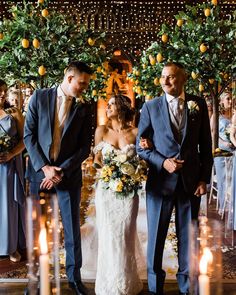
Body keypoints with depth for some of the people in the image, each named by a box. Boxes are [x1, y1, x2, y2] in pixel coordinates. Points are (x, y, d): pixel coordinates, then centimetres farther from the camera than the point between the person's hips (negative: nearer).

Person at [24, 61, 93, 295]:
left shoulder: (83, 108, 2)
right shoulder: (39, 97, 0)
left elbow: (85, 147, 0)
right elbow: (29, 135, -2)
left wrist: (61, 171, -11)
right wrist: (44, 167, -11)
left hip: (69, 175, 0)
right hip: (40, 171, 0)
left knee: (72, 228, 6)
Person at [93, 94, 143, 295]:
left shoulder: (135, 132, 2)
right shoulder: (102, 130, 5)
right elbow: (96, 160, 5)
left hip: (129, 190, 0)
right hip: (106, 189, 1)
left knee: (126, 236, 3)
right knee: (108, 235, 1)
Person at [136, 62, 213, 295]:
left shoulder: (198, 104, 3)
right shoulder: (150, 107, 0)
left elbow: (205, 145, 6)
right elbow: (141, 145, 1)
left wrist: (204, 178, 1)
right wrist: (163, 162, -13)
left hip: (191, 181, 1)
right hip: (160, 180, -1)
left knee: (188, 237, 10)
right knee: (156, 236, 8)